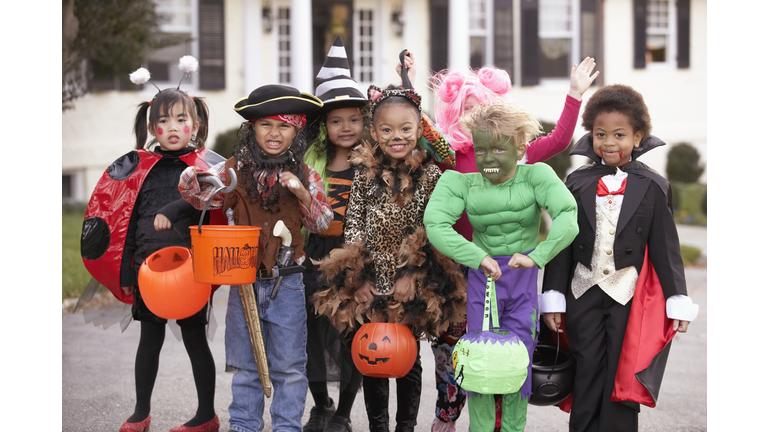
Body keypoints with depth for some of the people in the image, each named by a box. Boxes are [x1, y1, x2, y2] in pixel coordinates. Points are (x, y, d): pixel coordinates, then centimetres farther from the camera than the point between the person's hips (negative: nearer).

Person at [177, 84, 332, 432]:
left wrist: (303, 195, -16)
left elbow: (322, 225, 2)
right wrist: (196, 175, -24)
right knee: (244, 362, 14)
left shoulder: (305, 176, -1)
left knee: (289, 364, 7)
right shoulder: (236, 170, -1)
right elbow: (198, 195, -3)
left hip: (288, 282, -1)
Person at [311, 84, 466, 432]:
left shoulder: (430, 175, -3)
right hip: (369, 284, 1)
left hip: (412, 285, -1)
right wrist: (358, 278, -4)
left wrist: (414, 276, -10)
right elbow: (352, 225, 2)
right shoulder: (365, 173, 1)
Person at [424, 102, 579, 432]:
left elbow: (568, 216, -26)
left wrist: (537, 256, -38)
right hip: (481, 280, 0)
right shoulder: (461, 183, -8)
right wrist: (478, 257, -34)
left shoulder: (535, 176, -11)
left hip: (524, 281, 0)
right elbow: (435, 224, -24)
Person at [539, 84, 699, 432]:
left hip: (630, 296, -2)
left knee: (622, 377, 3)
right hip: (584, 294, 2)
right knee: (587, 374, 6)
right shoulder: (577, 183, 4)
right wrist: (553, 297, 4)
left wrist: (677, 300, -1)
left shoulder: (652, 187, 0)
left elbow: (666, 246, 1)